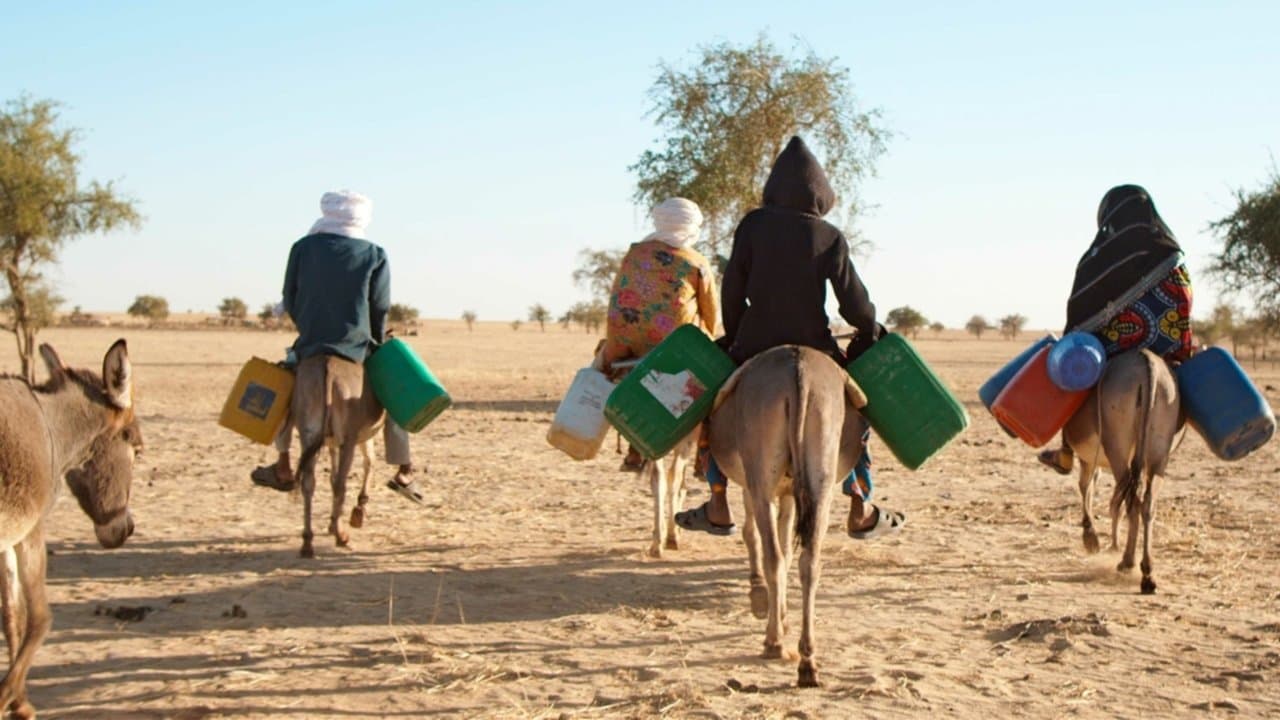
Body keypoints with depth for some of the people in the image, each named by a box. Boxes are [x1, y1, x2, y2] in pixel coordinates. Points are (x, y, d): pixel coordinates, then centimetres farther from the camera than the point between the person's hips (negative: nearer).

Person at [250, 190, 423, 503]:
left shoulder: (303, 248, 3)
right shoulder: (374, 255, -1)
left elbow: (290, 300, 7)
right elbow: (381, 309, 0)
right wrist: (377, 342, 16)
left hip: (309, 346, 1)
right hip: (358, 348, -1)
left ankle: (283, 468, 28)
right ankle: (404, 471, 12)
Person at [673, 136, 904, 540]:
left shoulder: (753, 225, -3)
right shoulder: (831, 238, -4)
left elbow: (732, 290, -1)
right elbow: (854, 303, -4)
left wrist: (733, 338, 14)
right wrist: (871, 333, 16)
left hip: (756, 344, 0)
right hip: (814, 348, 0)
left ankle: (718, 509, 16)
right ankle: (861, 513, 22)